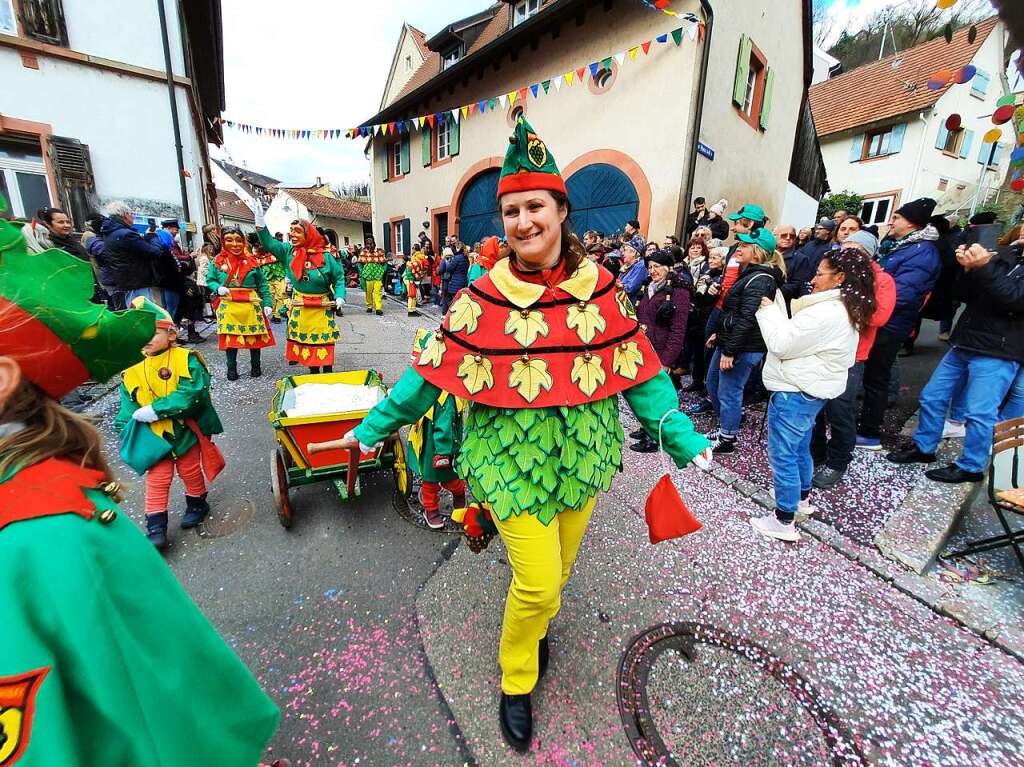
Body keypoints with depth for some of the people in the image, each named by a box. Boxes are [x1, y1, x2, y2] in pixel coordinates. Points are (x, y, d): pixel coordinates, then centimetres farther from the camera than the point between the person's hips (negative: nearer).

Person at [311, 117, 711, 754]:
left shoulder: (600, 287, -4)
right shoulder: (483, 298, -10)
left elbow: (639, 370, 0)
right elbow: (432, 371, -5)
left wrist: (682, 437, -1)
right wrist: (374, 428, -3)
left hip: (583, 450, 3)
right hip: (512, 455, -3)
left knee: (559, 568, 20)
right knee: (537, 583, 4)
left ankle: (536, 627, 57)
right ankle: (516, 684, 38)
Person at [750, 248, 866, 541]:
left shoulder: (825, 313, -22)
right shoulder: (845, 310, 12)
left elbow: (782, 344, -19)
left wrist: (768, 310, -8)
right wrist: (776, 308, 5)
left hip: (794, 392, -11)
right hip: (811, 390, 11)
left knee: (783, 454, -2)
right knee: (800, 447, 25)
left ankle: (784, 521, 7)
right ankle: (800, 497, 43)